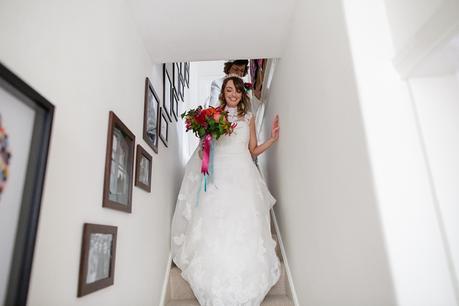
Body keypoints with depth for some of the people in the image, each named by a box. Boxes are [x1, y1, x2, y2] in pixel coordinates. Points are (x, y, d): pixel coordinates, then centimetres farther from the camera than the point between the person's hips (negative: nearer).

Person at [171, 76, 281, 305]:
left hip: (242, 176, 1)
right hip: (218, 175, -1)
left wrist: (272, 139, 3)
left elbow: (253, 151, 16)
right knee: (215, 227, -6)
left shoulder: (249, 118, 15)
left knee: (244, 226, -5)